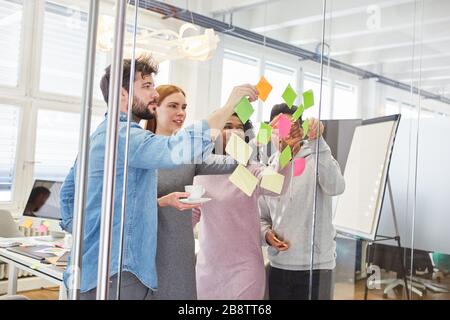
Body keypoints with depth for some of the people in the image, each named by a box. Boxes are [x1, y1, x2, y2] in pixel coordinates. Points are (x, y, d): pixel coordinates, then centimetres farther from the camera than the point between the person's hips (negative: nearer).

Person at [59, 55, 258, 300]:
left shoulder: (101, 134, 17)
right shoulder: (121, 134, -17)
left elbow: (68, 191, 25)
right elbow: (176, 150, -34)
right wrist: (229, 105, -27)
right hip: (116, 274, -10)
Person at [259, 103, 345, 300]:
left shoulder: (317, 159, -5)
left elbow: (335, 187, -26)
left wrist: (317, 142, -30)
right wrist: (266, 233, -5)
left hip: (316, 265, -4)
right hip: (278, 266, 4)